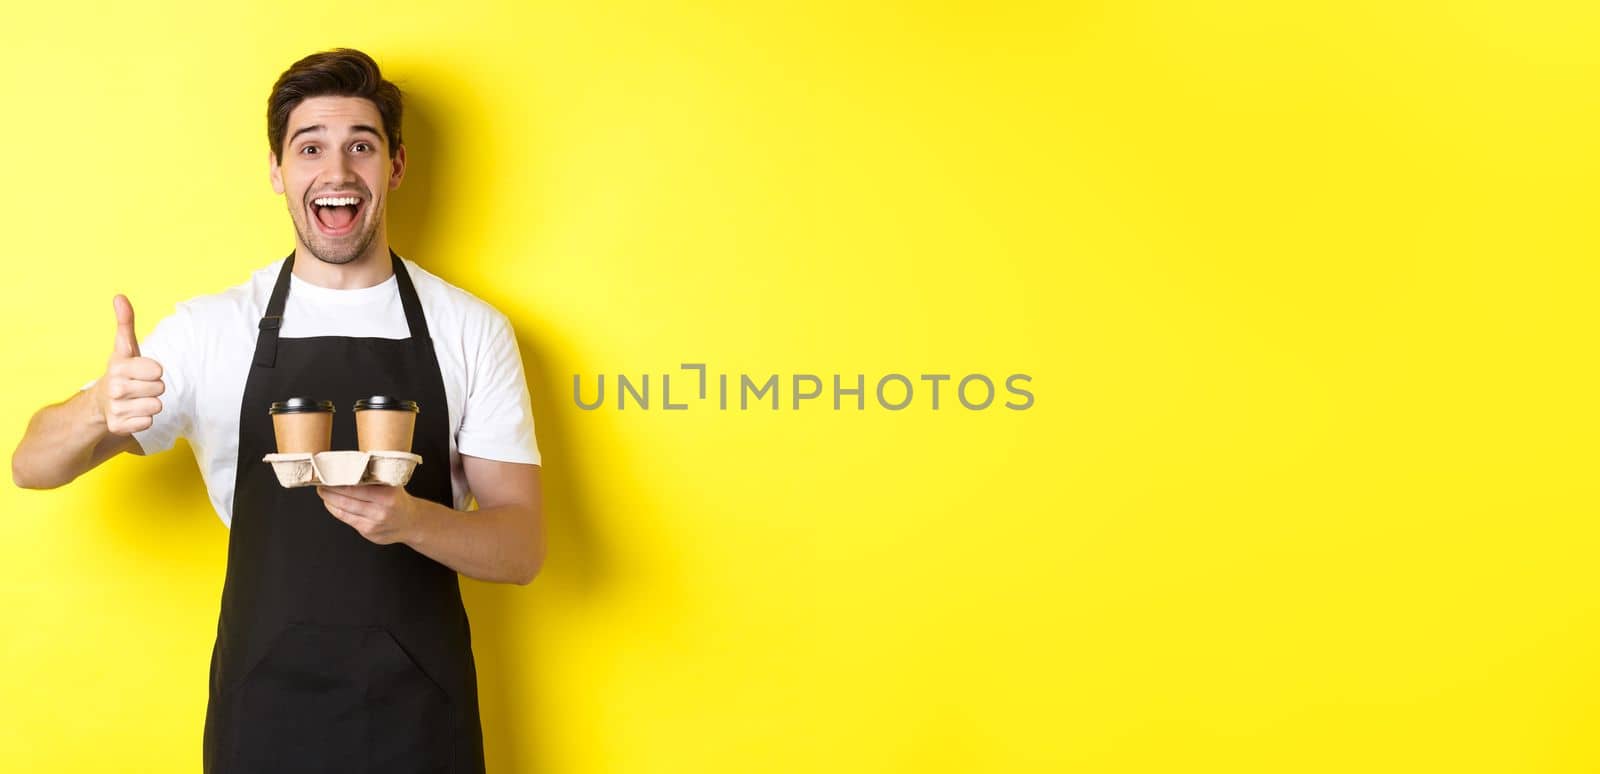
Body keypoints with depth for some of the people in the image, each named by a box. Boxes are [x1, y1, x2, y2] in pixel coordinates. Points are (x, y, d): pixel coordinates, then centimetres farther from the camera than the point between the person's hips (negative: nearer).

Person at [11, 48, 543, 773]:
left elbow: (522, 547, -3)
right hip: (264, 707, 0)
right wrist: (99, 409, -24)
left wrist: (411, 520, -24)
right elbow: (33, 465, -1)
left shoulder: (474, 331, -3)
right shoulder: (211, 328, -2)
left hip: (421, 712, 0)